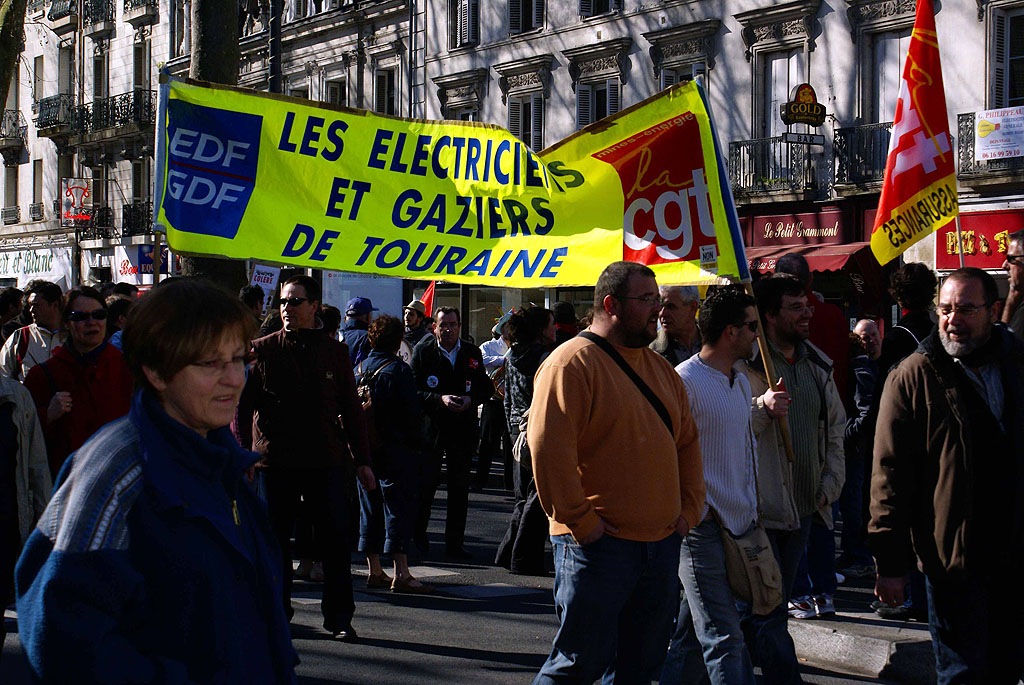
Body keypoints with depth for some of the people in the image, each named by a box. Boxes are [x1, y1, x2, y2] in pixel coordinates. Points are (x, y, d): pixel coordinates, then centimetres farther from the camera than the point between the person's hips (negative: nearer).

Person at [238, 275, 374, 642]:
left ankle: (339, 617, 9)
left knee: (335, 539, 0)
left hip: (327, 461, 1)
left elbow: (351, 409, 12)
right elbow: (243, 405, 2)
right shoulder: (262, 350, 4)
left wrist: (361, 459, 8)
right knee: (276, 540, 7)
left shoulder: (335, 352, 8)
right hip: (275, 460, 0)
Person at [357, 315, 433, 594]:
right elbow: (412, 413, -13)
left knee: (370, 507, 11)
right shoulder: (398, 370, -12)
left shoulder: (360, 369, 7)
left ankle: (374, 571, 15)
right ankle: (401, 573, -9)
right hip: (396, 450, -6)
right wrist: (416, 444, -3)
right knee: (399, 507, -5)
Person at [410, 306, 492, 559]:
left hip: (462, 427, 3)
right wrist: (440, 399, -19)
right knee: (426, 483, 1)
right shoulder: (422, 351, -1)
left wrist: (470, 399, -10)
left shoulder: (472, 353, 7)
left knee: (459, 488, 5)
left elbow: (486, 387, 10)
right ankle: (418, 532, 23)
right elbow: (415, 389, -5)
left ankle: (455, 543, 11)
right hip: (431, 425, -2)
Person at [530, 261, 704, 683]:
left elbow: (687, 442, 23)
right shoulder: (572, 362, -10)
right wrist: (579, 521, -16)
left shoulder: (659, 367, 16)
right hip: (598, 545, -8)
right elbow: (548, 447, -18)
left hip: (662, 544, 8)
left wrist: (689, 508, 12)